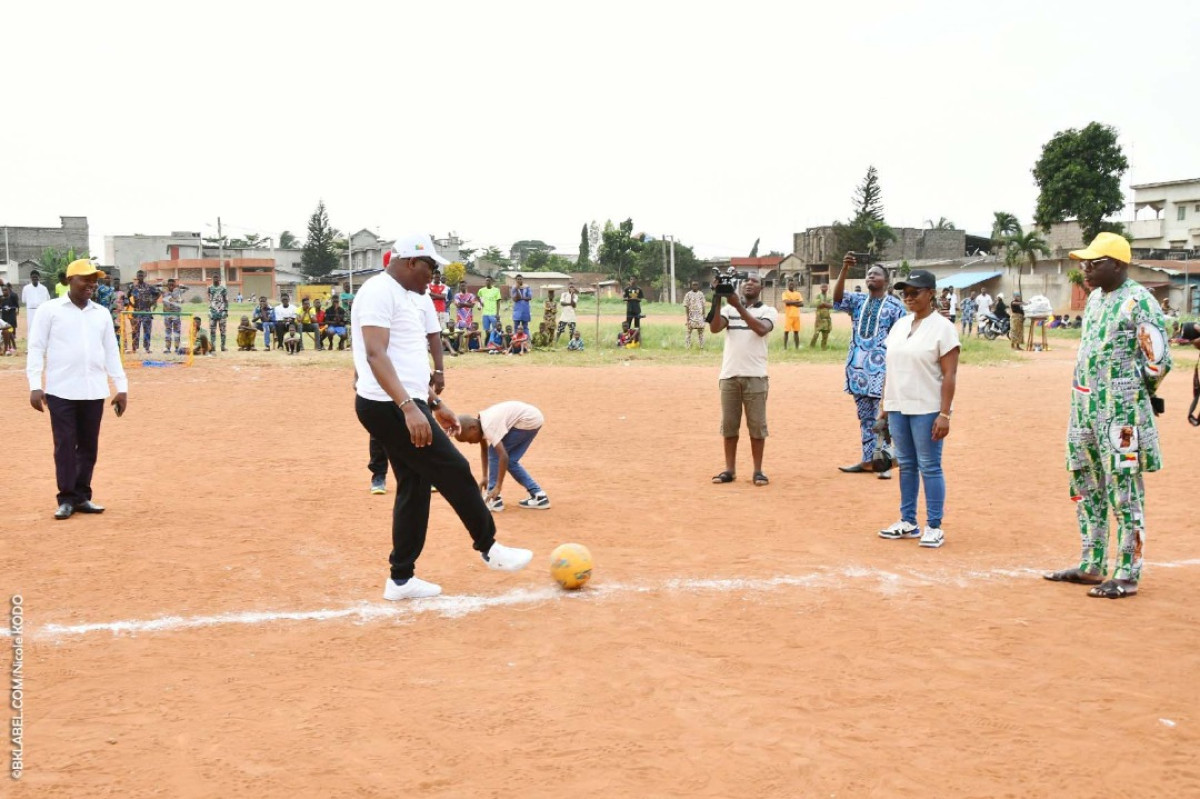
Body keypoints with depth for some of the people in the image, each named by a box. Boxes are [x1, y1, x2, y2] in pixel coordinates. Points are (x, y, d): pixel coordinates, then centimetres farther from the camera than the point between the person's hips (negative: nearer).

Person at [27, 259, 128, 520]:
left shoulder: (102, 314, 12)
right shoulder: (50, 310, 0)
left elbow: (111, 352, 14)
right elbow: (36, 348, -2)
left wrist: (122, 387, 8)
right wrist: (35, 386, -10)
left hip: (94, 392, 4)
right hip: (61, 391, -4)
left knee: (89, 446, 7)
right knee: (65, 445, -3)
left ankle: (81, 497, 17)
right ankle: (67, 499, 5)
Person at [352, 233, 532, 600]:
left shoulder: (410, 297, 18)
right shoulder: (381, 291, -14)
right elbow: (375, 354, -25)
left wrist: (434, 403, 22)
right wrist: (409, 406, -34)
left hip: (403, 406, 10)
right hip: (389, 406, -10)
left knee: (415, 487, 12)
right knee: (454, 471, -4)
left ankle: (401, 579, 19)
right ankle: (489, 548, 12)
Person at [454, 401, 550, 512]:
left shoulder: (489, 426, -24)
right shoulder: (479, 423, 4)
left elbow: (503, 456, -28)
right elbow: (484, 449, 20)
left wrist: (498, 487, -25)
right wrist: (485, 477, 22)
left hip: (528, 420, -10)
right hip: (533, 419, 10)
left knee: (495, 452, -6)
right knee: (511, 460, 12)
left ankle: (492, 500, -2)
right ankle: (538, 496, 13)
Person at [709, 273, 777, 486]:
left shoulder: (768, 311, 4)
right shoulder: (729, 309, 11)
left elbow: (761, 329, -18)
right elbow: (714, 328, -6)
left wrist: (739, 306, -22)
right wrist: (717, 300, -16)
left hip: (755, 376, -2)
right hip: (729, 375, 3)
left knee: (757, 424, 0)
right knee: (729, 424, 6)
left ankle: (758, 470, 8)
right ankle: (729, 469, 13)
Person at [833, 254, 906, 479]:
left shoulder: (895, 306, -2)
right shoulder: (858, 300, 9)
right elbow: (837, 298, -11)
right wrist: (844, 270, -22)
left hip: (881, 368, -5)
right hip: (858, 367, 5)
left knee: (881, 417, -5)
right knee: (865, 417, 11)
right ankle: (868, 460, 18)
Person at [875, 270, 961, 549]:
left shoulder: (942, 327, -9)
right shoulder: (899, 325, 12)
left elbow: (949, 375, -12)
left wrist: (944, 414, -18)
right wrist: (885, 406, 13)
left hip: (927, 410, -6)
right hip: (898, 408, 6)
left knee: (929, 467, -2)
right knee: (906, 465, 12)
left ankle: (934, 527, 6)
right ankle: (908, 522, 21)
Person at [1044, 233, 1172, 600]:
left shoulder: (1137, 301, -12)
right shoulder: (1095, 298, 14)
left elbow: (1159, 360, -12)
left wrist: (1131, 394, 1)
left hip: (1121, 411, -9)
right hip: (1085, 406, 9)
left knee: (1124, 494, -3)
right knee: (1086, 489, 15)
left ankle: (1127, 576, 4)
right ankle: (1091, 566, 26)